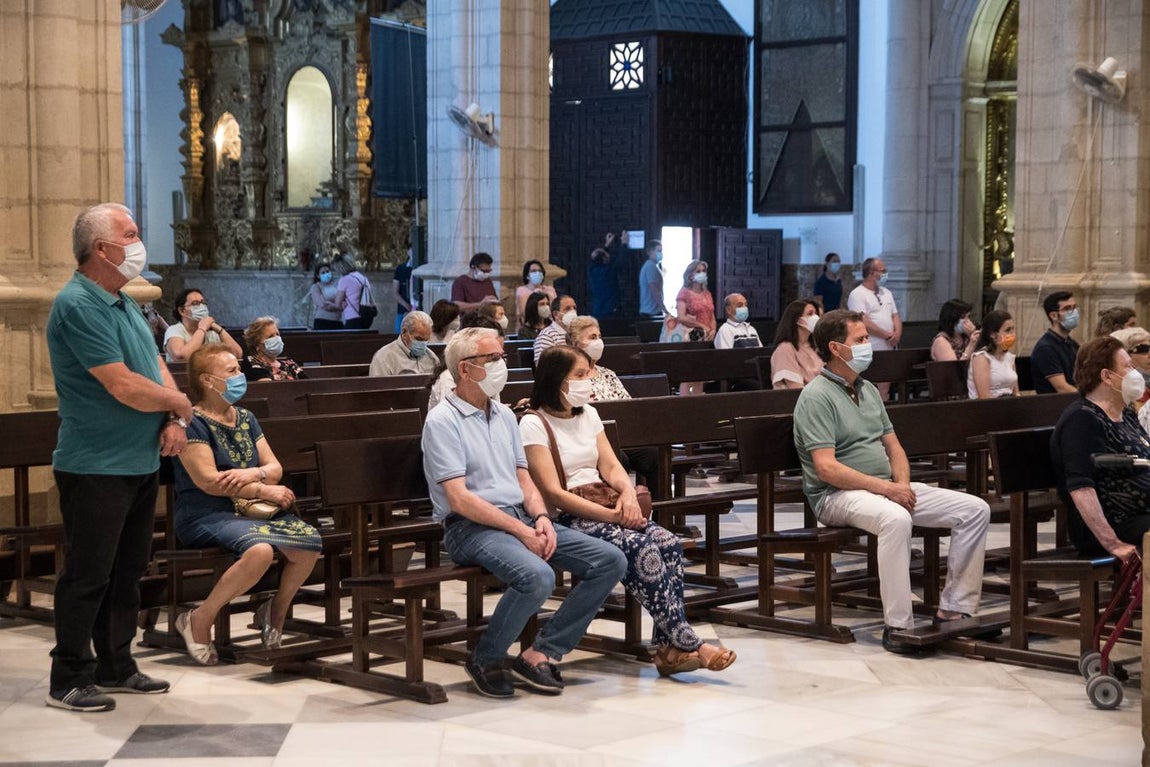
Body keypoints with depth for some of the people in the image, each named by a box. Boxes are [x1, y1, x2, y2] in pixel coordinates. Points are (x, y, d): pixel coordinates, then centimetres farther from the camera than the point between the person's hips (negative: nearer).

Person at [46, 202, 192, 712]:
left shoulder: (123, 303, 13)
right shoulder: (78, 306, -18)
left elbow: (157, 368, 14)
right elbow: (123, 386, -23)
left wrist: (175, 420, -4)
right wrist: (179, 402, -8)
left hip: (140, 462, 9)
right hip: (96, 468, -9)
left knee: (127, 572, 16)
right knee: (87, 576, -2)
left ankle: (116, 667, 26)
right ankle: (69, 680, 7)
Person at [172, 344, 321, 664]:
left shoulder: (246, 419, 17)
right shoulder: (193, 422, -6)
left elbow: (275, 468, 12)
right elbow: (208, 481, -15)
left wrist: (253, 474, -12)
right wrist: (264, 490, -13)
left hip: (251, 510, 7)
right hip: (206, 515, -7)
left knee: (310, 542, -20)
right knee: (260, 550, -36)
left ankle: (276, 612, 6)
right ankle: (198, 622, -15)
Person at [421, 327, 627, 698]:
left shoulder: (505, 415, 19)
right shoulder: (442, 420, -6)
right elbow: (459, 499, -14)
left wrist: (541, 518, -3)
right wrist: (520, 530, -17)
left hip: (521, 518, 8)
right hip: (471, 528, -8)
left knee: (611, 561, -7)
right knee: (537, 576, -36)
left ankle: (540, 653, -6)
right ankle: (484, 660, -10)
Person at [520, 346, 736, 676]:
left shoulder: (588, 414, 19)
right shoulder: (533, 424, -6)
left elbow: (611, 466, 13)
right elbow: (553, 493, -14)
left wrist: (628, 493, -11)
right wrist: (612, 515, -20)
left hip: (604, 509, 7)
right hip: (567, 520, -7)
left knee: (669, 543, -20)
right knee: (642, 548, -30)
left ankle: (668, 647, -24)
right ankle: (687, 643, -25)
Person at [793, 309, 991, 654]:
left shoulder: (868, 389, 17)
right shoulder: (816, 396, -10)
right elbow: (826, 468, -19)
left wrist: (902, 484, -3)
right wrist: (885, 488, -21)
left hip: (887, 487, 9)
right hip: (837, 495, -9)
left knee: (975, 509, -4)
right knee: (896, 519, -41)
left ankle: (953, 610, -3)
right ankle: (897, 626, -35)